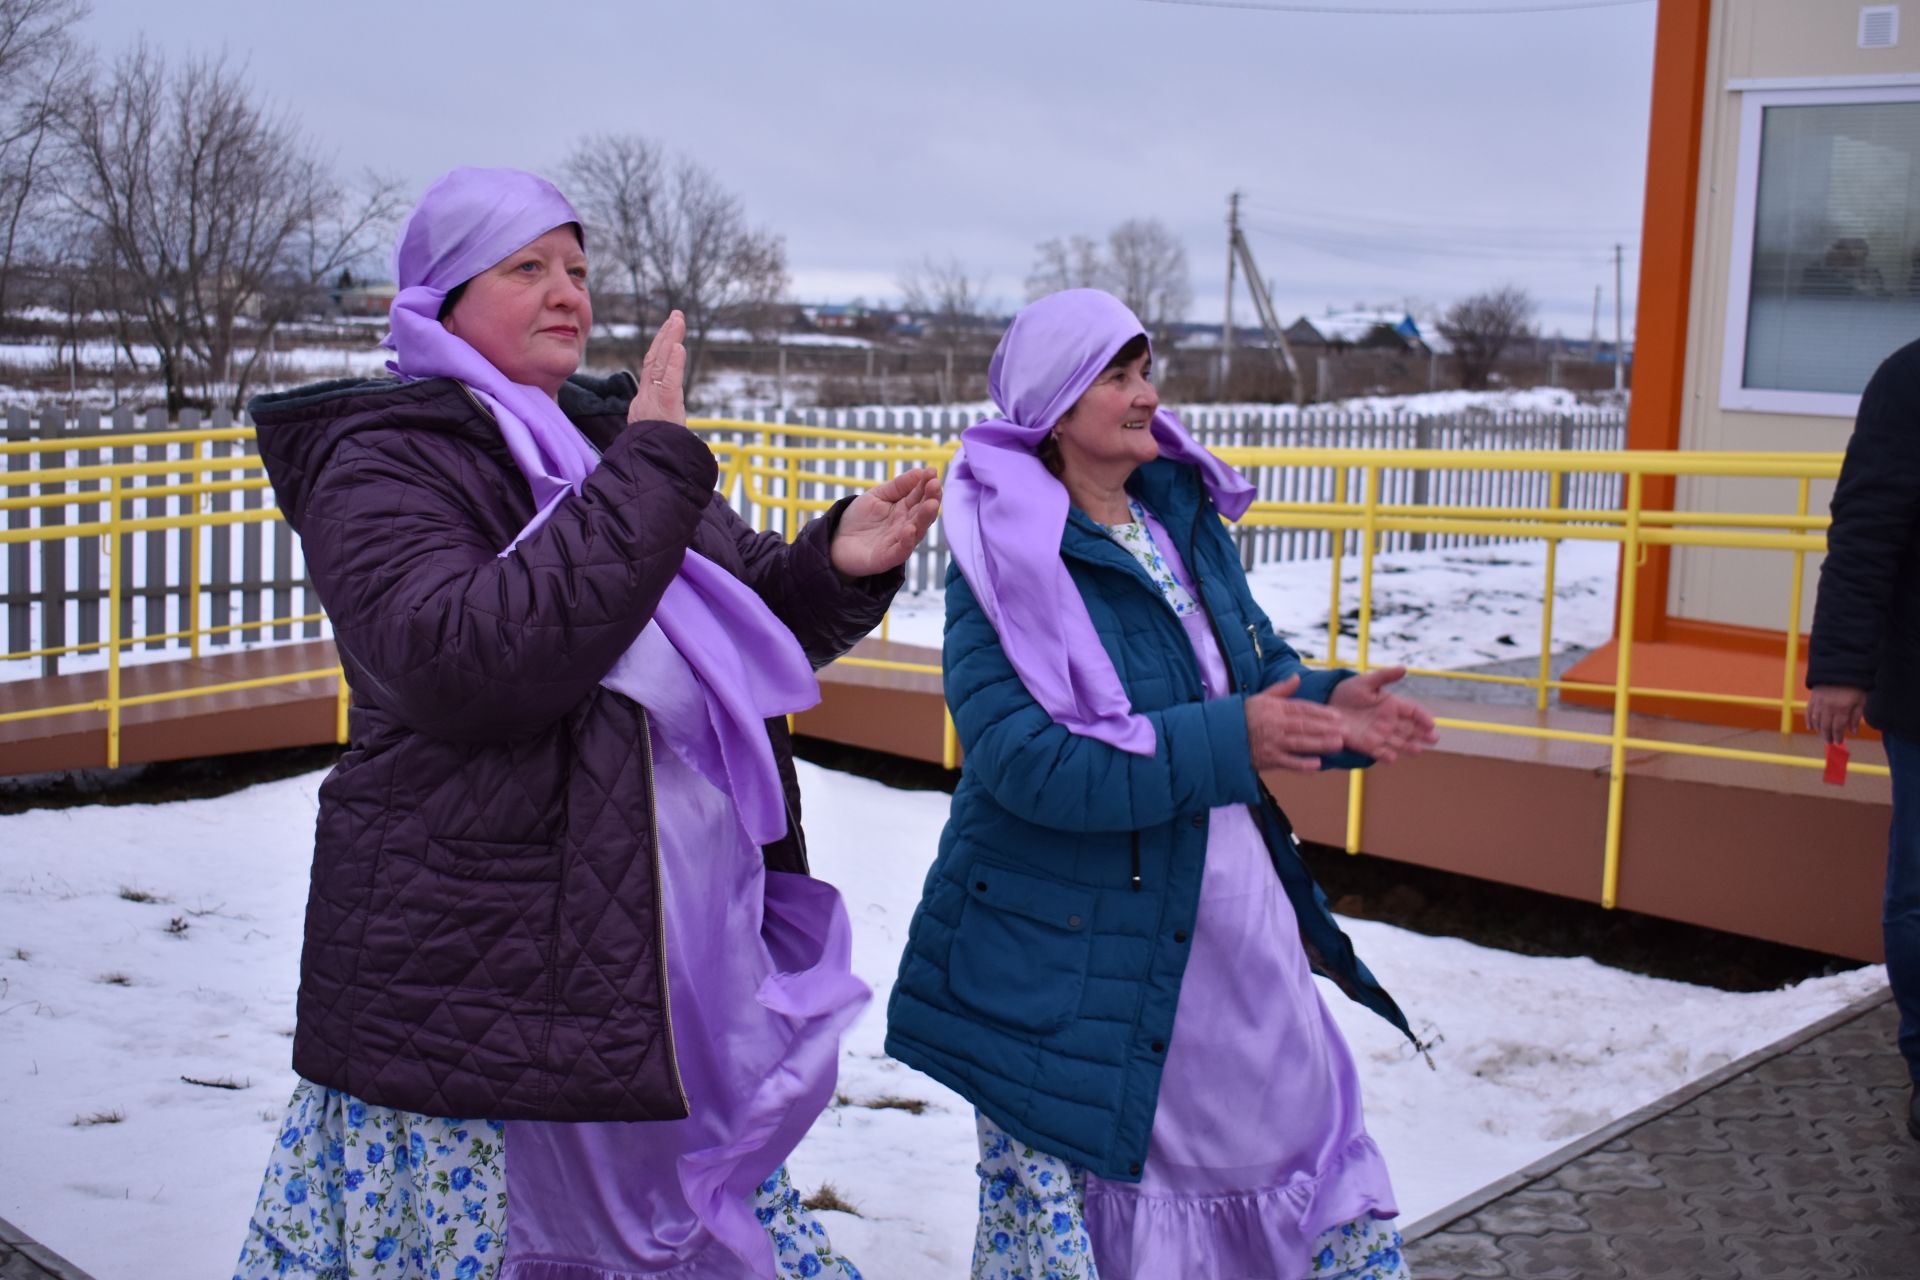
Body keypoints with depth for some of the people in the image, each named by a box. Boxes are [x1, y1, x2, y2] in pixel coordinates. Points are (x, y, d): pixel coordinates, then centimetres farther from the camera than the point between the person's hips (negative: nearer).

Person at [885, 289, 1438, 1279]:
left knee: (1306, 1126, 18)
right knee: (1060, 1197, 7)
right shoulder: (1008, 558, -16)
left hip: (1232, 924, 7)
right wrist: (1227, 744, -29)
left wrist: (1332, 709, -9)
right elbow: (1025, 759, -26)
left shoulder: (1183, 514, 5)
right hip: (1069, 952, -6)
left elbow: (1260, 666, 14)